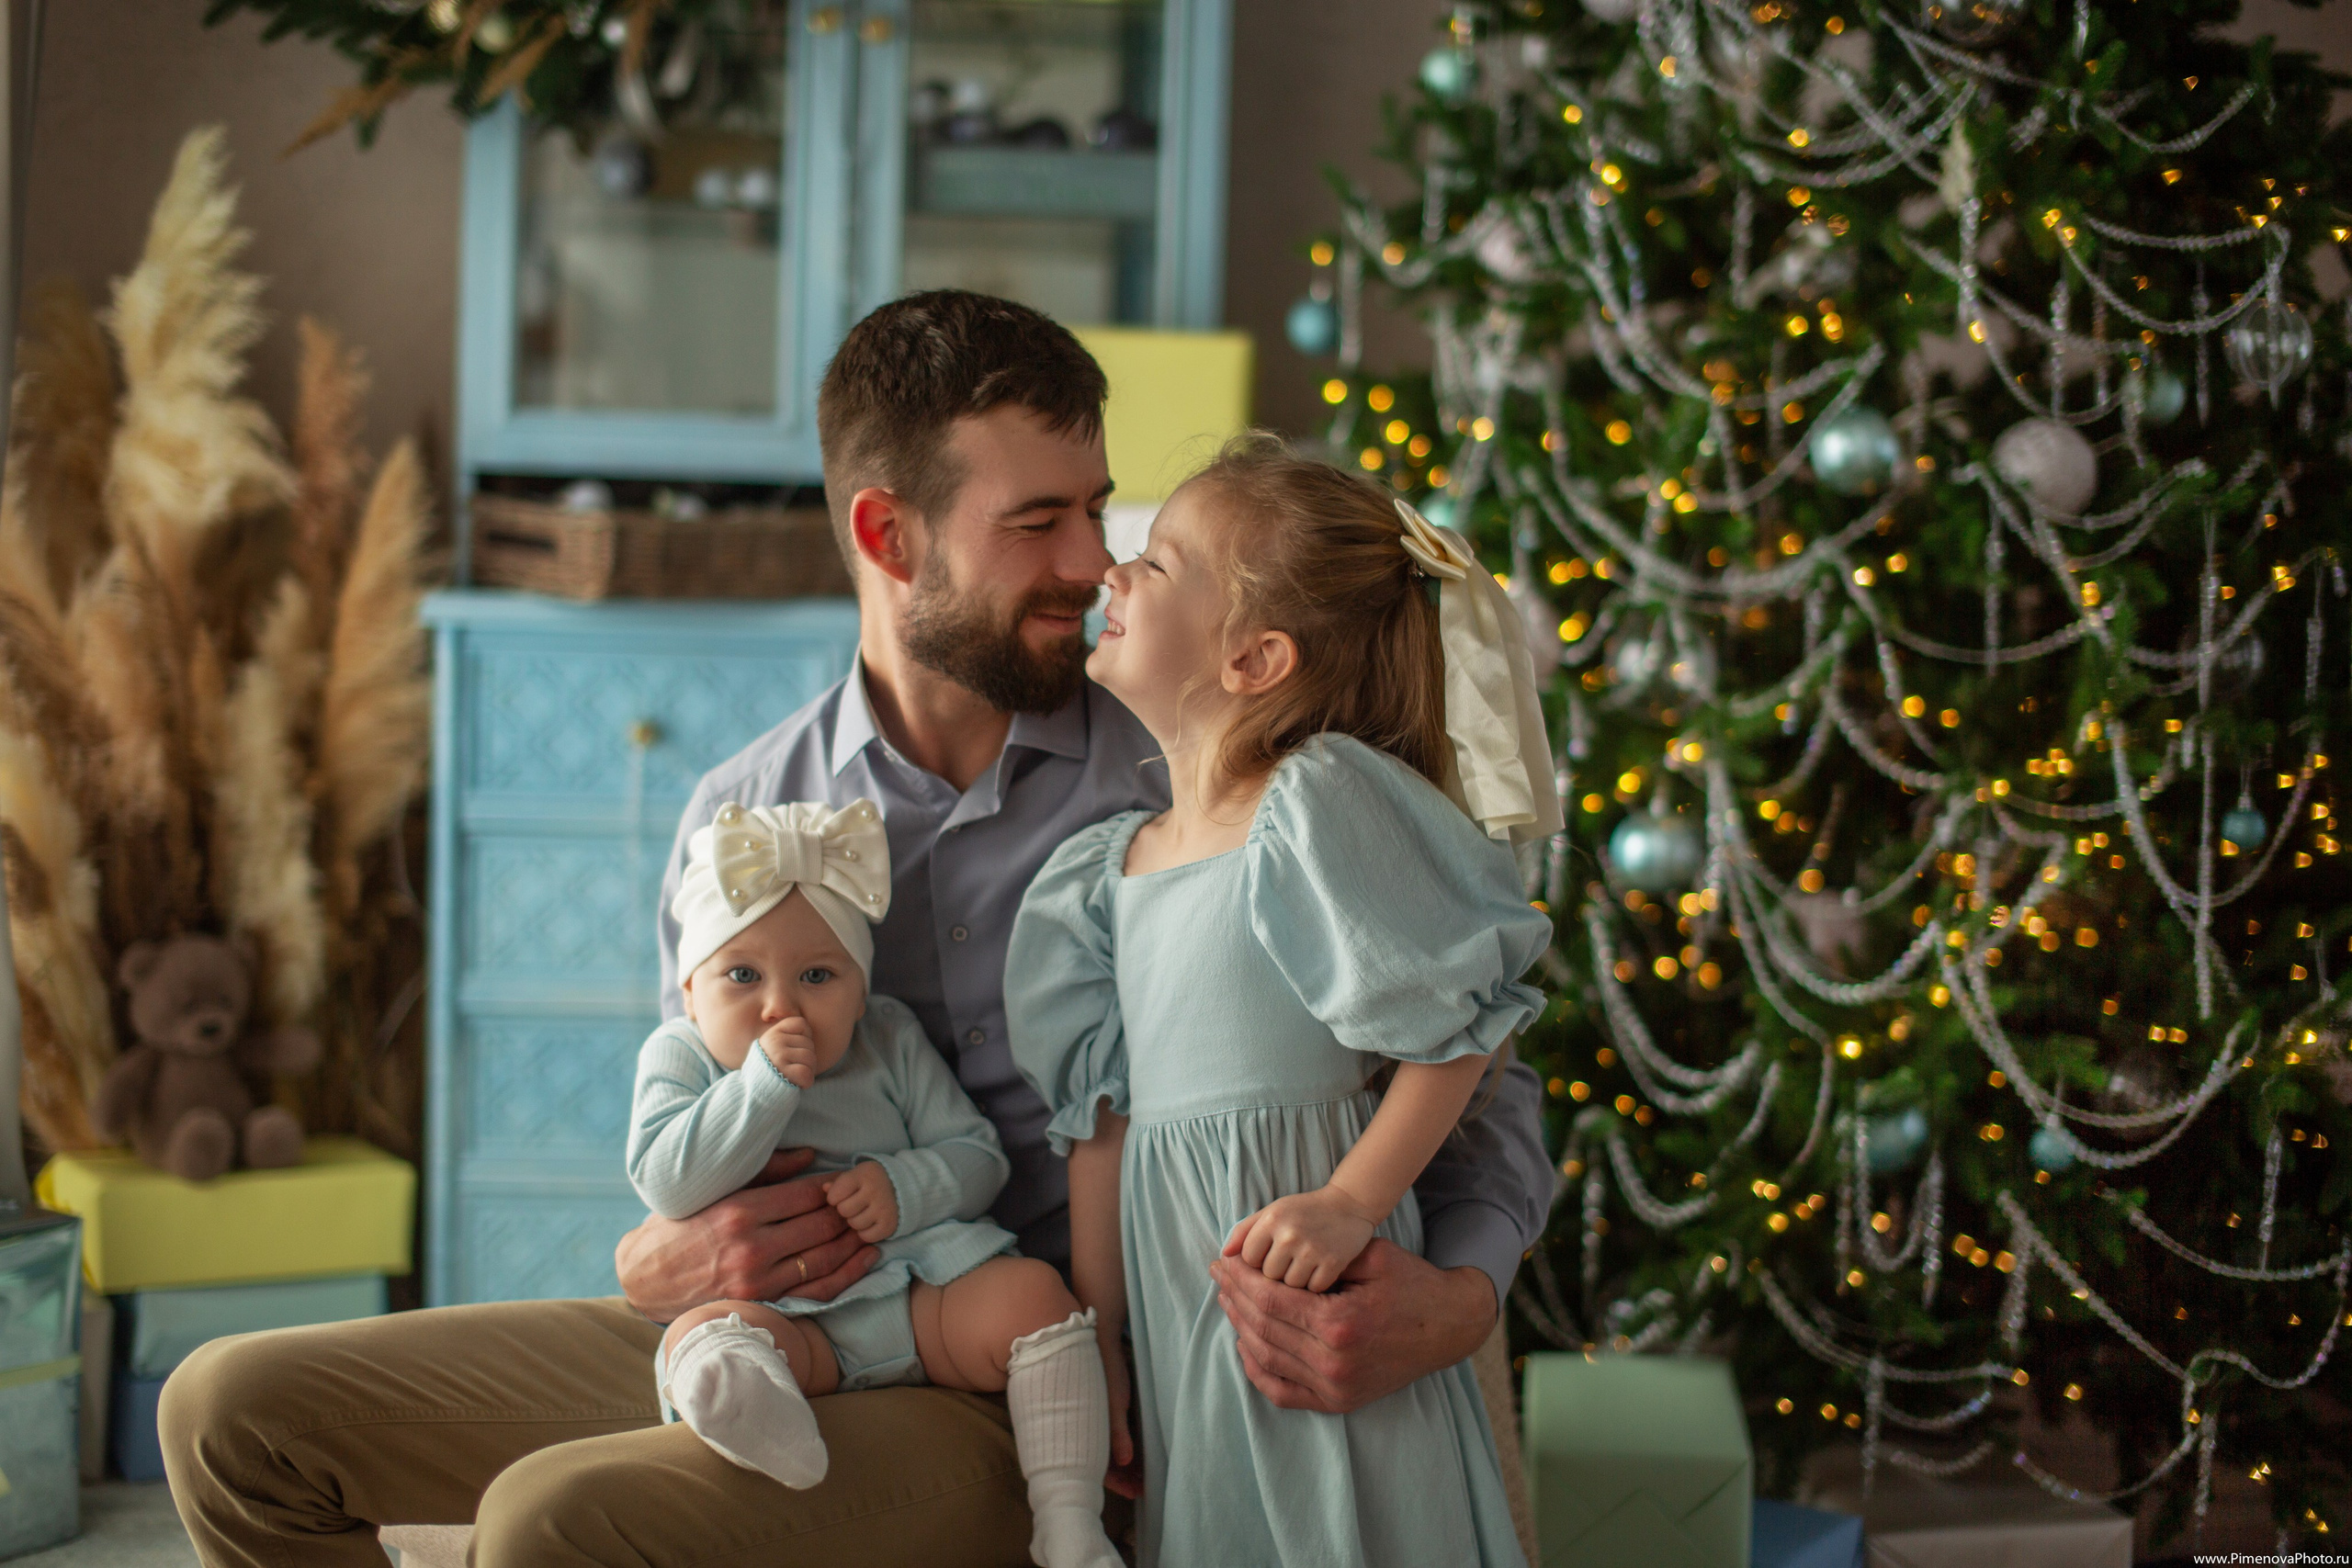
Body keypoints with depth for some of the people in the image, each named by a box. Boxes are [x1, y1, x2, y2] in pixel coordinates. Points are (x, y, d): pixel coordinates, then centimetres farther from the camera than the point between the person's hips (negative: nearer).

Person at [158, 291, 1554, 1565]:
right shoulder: (743, 817, 8)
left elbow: (1486, 1095, -1)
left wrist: (1455, 1302, -24)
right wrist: (660, 1263, -8)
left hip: (1006, 1402, -5)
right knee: (238, 1413, 0)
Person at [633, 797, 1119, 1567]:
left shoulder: (890, 1043, 13)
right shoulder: (679, 1057, 7)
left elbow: (976, 1155, 9)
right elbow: (665, 1183, -10)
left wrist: (903, 1187, -12)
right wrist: (763, 1084, -17)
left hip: (926, 1291, 3)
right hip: (786, 1317, -2)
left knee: (1031, 1292, -22)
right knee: (701, 1333, -33)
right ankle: (768, 1416, -70)